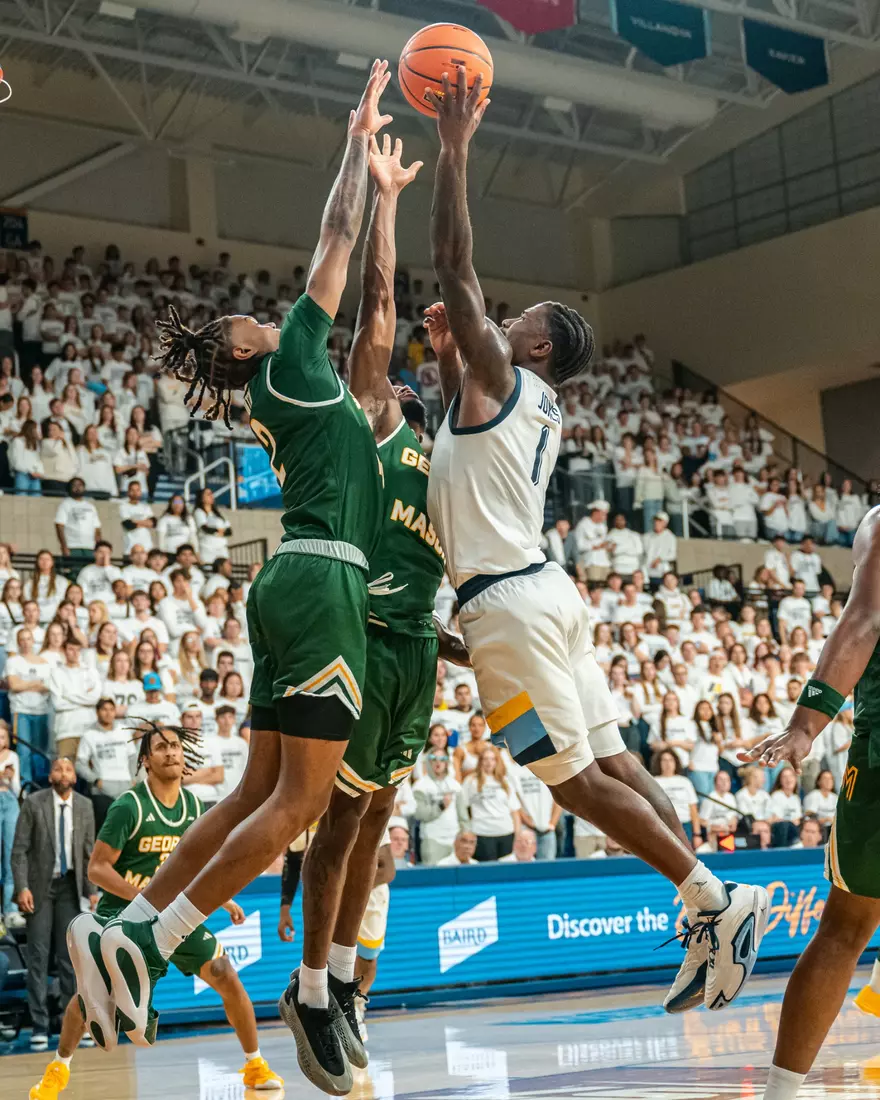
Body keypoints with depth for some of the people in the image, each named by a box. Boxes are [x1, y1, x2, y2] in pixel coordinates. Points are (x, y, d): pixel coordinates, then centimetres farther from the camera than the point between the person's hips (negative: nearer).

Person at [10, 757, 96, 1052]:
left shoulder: (84, 806, 2)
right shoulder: (33, 804, -7)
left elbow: (89, 851, 6)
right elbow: (19, 849, -7)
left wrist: (91, 891, 2)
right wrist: (22, 888, -16)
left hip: (69, 885, 2)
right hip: (40, 885, -2)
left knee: (69, 955, 7)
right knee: (38, 956, -2)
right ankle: (39, 1026, 2)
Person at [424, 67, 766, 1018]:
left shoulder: (500, 377, -4)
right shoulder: (535, 408, 18)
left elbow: (454, 266, -9)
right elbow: (467, 424, 38)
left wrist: (454, 148, -7)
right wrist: (447, 351, 28)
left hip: (508, 607, -9)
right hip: (544, 593, 9)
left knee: (576, 780, -7)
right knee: (608, 764, 9)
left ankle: (713, 901, -8)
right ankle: (709, 909, 8)